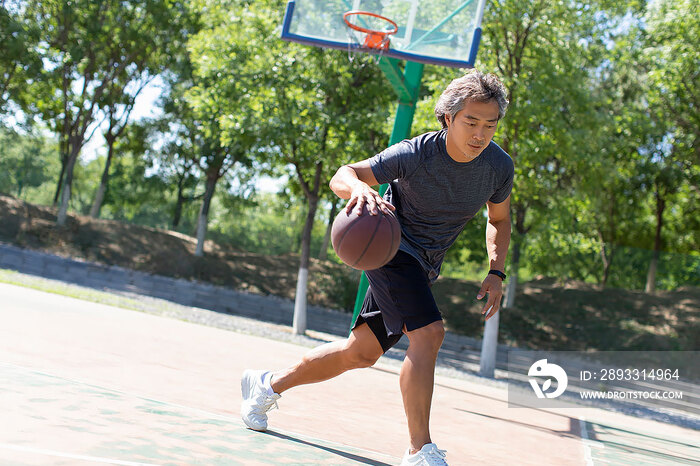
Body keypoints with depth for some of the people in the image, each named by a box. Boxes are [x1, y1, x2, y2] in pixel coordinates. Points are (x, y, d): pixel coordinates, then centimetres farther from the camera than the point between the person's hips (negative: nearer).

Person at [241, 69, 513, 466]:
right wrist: (360, 189, -43)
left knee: (362, 353, 10)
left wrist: (496, 273, -3)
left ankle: (269, 384, 29)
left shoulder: (500, 167, -9)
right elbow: (342, 175, -19)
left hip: (423, 266, 6)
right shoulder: (416, 154, -24)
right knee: (429, 333, -26)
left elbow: (499, 220, 9)